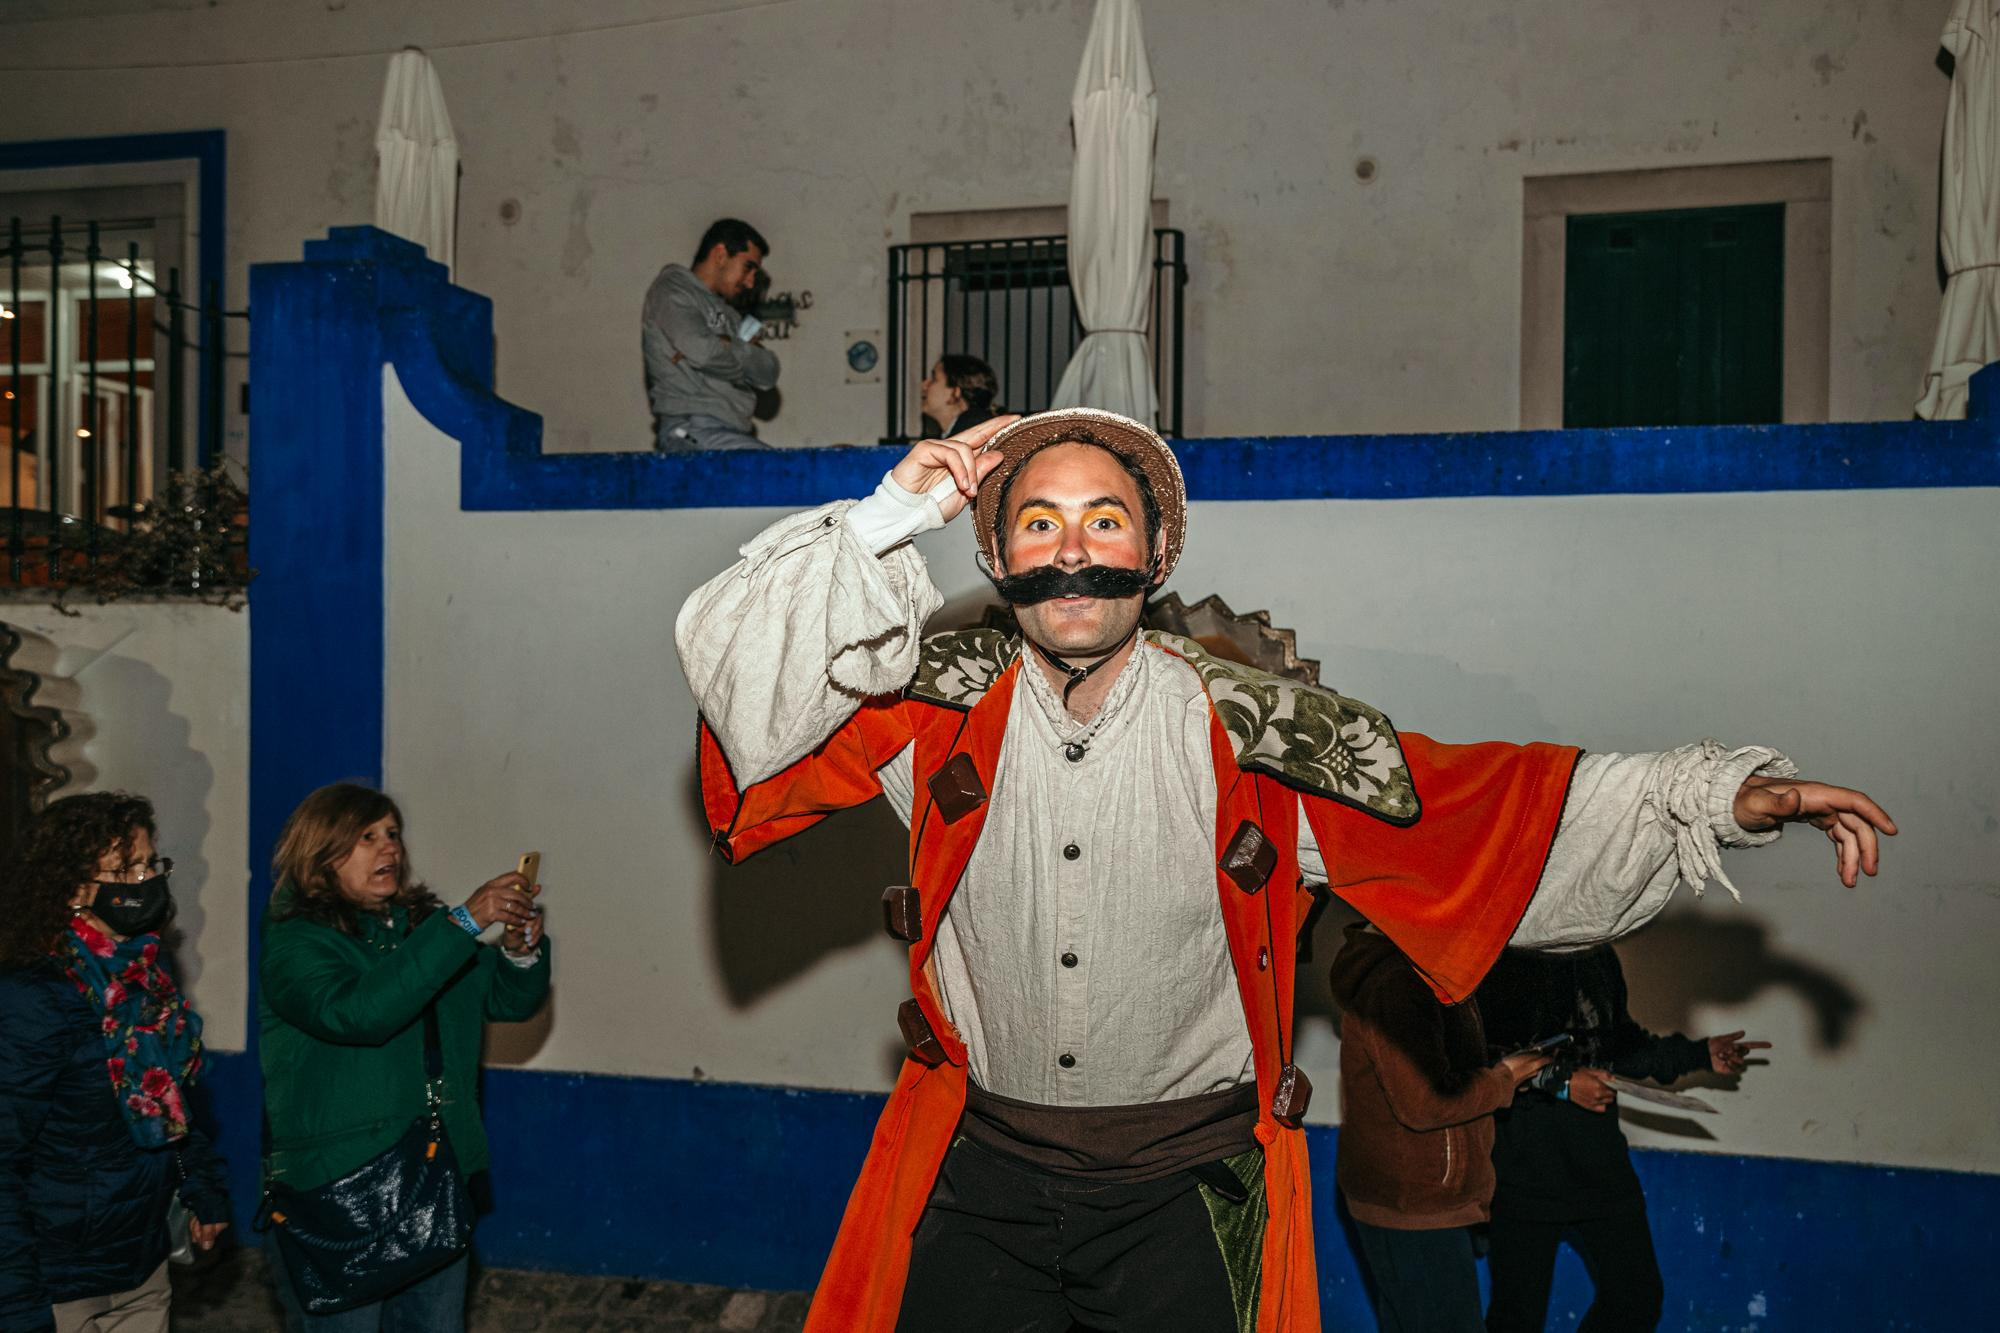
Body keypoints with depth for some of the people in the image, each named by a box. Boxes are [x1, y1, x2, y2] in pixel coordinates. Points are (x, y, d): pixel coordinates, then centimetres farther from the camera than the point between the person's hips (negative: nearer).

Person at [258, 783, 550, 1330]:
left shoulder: (423, 923, 8)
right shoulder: (293, 940, -10)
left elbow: (510, 1000, 7)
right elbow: (355, 1012, -28)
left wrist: (522, 951, -16)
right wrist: (464, 924, -31)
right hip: (333, 1195, -6)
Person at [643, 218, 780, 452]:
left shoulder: (728, 313, 26)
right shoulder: (671, 290, 3)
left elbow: (768, 373, 12)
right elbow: (703, 351, -16)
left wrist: (727, 346, -4)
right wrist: (744, 352, 4)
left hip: (730, 430, 8)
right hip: (690, 431, -8)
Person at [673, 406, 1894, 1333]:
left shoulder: (1250, 736, -11)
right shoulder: (941, 707, -9)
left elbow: (1475, 807, -7)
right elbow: (733, 651, -11)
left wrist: (1722, 795, -11)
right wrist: (887, 519, -21)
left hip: (1188, 1192, -1)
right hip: (981, 1168, 1)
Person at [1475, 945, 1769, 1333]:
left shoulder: (1601, 955, 11)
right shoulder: (1507, 958, -13)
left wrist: (1699, 1054, 17)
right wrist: (1561, 1083, -20)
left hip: (1599, 1157, 7)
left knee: (1639, 1297, 13)